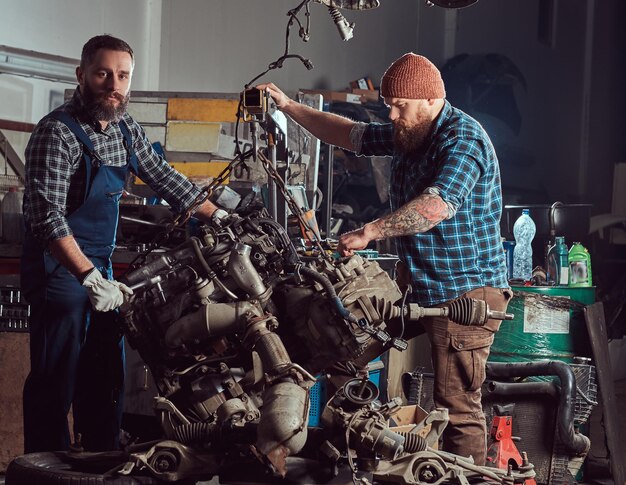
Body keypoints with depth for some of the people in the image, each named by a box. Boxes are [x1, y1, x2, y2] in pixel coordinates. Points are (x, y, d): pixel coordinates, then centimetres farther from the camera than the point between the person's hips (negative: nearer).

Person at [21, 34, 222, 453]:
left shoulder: (125, 129, 7)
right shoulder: (57, 133, -18)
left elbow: (162, 176, 20)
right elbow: (47, 216, -26)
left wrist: (217, 216, 18)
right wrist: (89, 277, -33)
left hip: (100, 267, 8)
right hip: (59, 267, -8)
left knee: (106, 376, 14)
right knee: (56, 382, -7)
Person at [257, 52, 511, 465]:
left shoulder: (462, 138, -17)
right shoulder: (406, 135, 13)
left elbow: (437, 205, -32)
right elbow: (348, 133, 24)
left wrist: (370, 232, -35)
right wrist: (288, 106, 19)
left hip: (465, 293, -10)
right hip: (418, 285, 10)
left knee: (457, 405, -11)